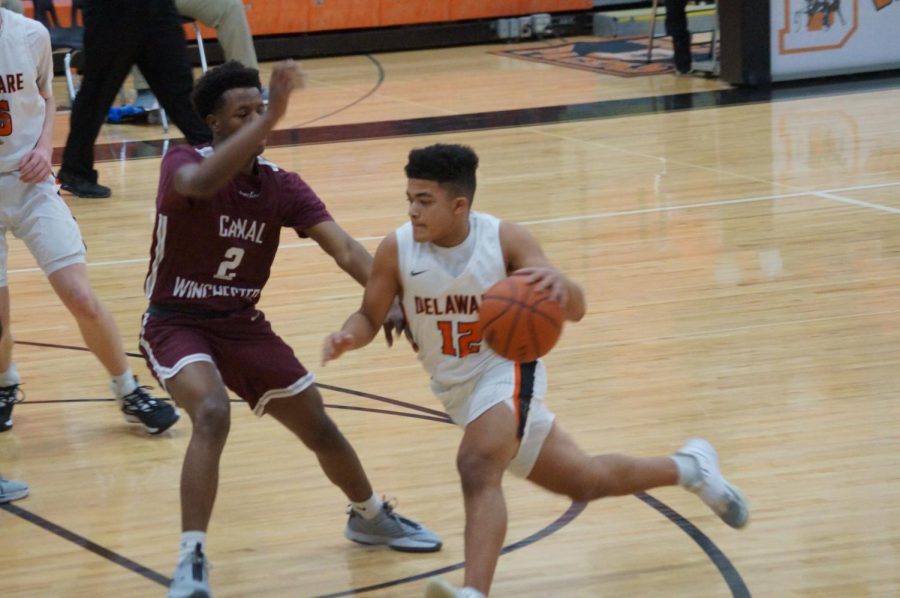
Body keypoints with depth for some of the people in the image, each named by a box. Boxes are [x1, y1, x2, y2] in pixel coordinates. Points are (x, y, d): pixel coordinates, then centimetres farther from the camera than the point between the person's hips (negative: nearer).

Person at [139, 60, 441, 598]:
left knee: (317, 424, 11)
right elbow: (200, 183, -44)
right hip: (176, 324, -5)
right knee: (213, 414, -32)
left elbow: (342, 246, -15)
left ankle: (370, 516, 40)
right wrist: (270, 119, -50)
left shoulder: (281, 186, -5)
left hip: (242, 324, 5)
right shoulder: (182, 164, -18)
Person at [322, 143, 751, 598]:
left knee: (477, 468, -34)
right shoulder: (396, 250, -15)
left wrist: (560, 285, -47)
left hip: (505, 370, -4)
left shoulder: (505, 240, -20)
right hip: (456, 388, 4)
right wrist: (348, 336, -27)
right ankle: (687, 467, 39)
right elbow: (369, 318, -3)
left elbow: (574, 312, -23)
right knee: (583, 481, 16)